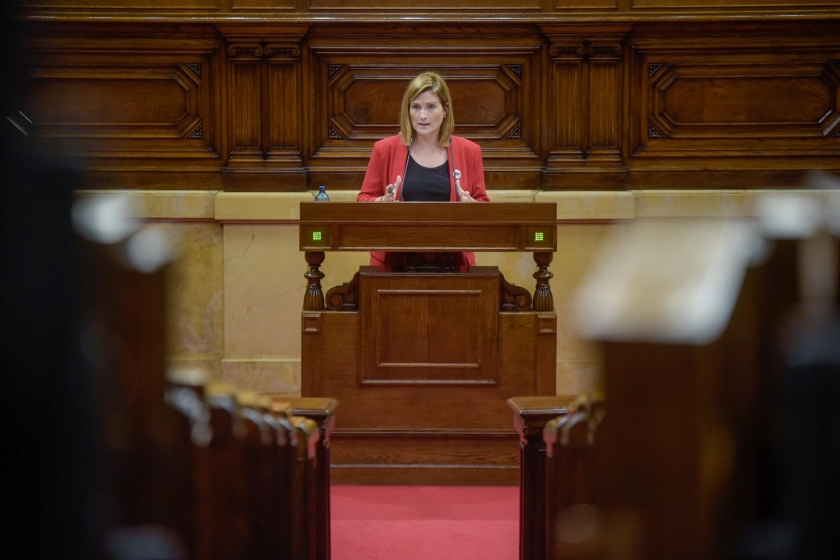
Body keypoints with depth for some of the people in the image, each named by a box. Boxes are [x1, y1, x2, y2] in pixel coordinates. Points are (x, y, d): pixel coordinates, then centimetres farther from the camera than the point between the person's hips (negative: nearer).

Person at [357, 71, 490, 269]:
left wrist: (471, 204, -13)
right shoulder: (385, 149, 2)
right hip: (396, 260, -1)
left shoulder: (468, 151, 5)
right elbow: (363, 201, 8)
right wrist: (383, 202, -14)